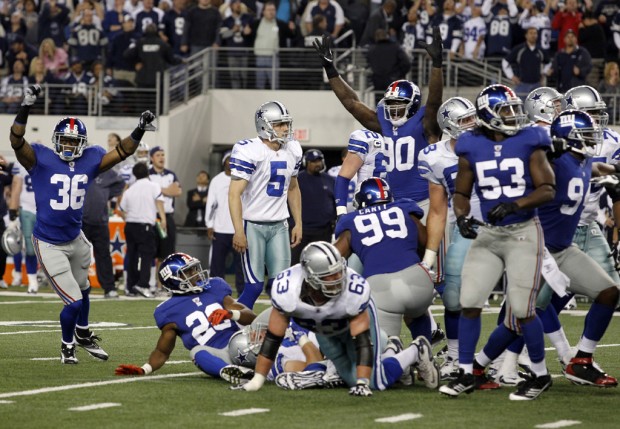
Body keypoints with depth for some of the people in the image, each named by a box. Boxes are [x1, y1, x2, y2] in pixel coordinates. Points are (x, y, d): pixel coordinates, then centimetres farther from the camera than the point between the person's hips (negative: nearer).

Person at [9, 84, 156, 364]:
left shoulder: (90, 160, -2)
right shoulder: (41, 159, -15)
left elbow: (122, 152, 4)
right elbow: (17, 141, -29)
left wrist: (140, 130, -9)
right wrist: (26, 108, -41)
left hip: (76, 240, 6)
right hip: (49, 244, -6)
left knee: (82, 290, 28)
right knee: (74, 301, -5)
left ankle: (83, 334, 54)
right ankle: (67, 346, 22)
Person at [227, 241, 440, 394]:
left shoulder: (354, 290, -42)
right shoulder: (286, 290, -39)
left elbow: (362, 341, -35)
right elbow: (273, 338, -28)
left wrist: (363, 382, -43)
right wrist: (257, 381, -26)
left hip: (357, 318, -3)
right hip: (325, 331, 3)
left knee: (376, 382, -12)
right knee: (352, 381, 4)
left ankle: (416, 352, 15)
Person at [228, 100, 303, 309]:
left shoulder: (292, 151, 6)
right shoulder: (249, 151, -15)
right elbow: (235, 193, -18)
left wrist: (298, 223, 15)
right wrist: (239, 231, -23)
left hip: (279, 226, 6)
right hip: (253, 225, -6)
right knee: (254, 287, -7)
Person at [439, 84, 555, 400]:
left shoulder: (529, 143, -4)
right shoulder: (472, 149, 2)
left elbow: (548, 190, -7)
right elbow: (461, 192, 11)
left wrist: (514, 205, -22)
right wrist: (461, 217, -9)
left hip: (523, 232, -3)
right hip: (488, 234, 3)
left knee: (521, 311, -7)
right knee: (470, 303, -3)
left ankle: (540, 375, 11)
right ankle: (467, 374, 11)